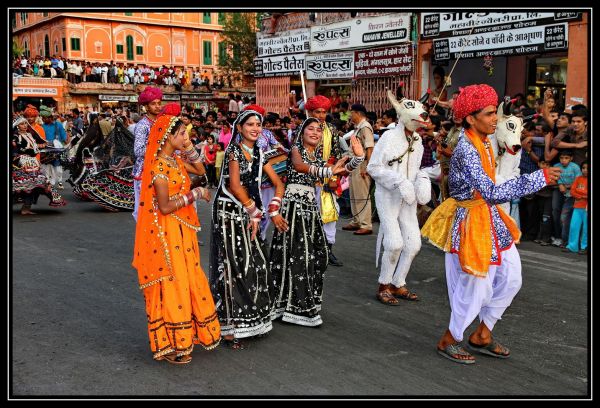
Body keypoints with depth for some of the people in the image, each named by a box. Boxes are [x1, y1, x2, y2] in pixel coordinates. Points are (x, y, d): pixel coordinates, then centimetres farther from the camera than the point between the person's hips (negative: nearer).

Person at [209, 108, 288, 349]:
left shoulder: (259, 154, 12)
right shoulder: (234, 150, -8)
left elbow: (278, 184, 12)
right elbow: (235, 186, -16)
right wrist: (256, 211, -10)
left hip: (248, 215, 7)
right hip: (229, 212, -7)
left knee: (255, 266, 9)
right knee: (232, 266, -6)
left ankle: (250, 319, 23)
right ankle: (228, 328, 0)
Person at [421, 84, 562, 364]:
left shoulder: (482, 143, 5)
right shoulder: (466, 150, -25)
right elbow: (492, 192, -34)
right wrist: (539, 178, -32)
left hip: (489, 217, 9)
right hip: (470, 221, -9)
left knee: (511, 279, 13)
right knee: (474, 286, 1)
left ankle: (482, 335, 27)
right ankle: (448, 341, 22)